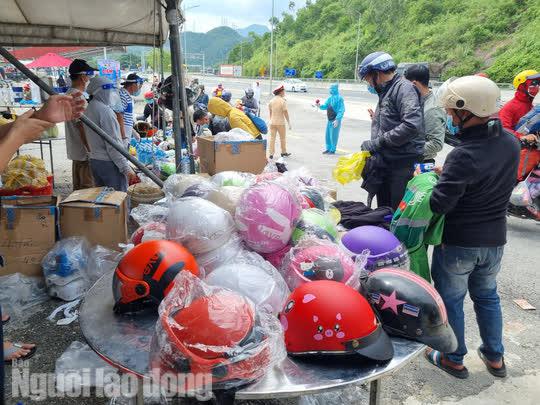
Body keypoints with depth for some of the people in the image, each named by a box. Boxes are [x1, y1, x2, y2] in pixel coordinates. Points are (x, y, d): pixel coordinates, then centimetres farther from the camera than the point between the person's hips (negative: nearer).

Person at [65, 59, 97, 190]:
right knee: (88, 188, -3)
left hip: (75, 150, 10)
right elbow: (82, 128, -22)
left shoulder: (69, 94, 13)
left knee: (78, 187, 18)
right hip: (85, 152, -10)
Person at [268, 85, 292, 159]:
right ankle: (283, 152, 22)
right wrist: (289, 123, -5)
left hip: (272, 122, 4)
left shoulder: (271, 101, 3)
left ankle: (271, 154, 5)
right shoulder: (283, 101, -13)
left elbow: (270, 112, 10)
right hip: (280, 122, -4)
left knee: (272, 138, 7)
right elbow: (285, 112, -12)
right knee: (282, 138, 11)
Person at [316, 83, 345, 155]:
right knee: (328, 134, 13)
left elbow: (342, 110, -17)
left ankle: (333, 150, 7)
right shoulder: (330, 98, 10)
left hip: (335, 120, -8)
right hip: (329, 119, 8)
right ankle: (328, 148, 24)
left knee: (333, 135, -3)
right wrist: (320, 106, -7)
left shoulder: (339, 98, -13)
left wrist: (337, 120, -22)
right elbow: (325, 106, 15)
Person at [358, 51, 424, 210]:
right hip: (384, 165, 9)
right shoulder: (385, 92, 18)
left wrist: (378, 142, -18)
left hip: (402, 166, -9)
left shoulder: (404, 88, -11)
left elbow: (412, 125, -25)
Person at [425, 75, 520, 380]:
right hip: (495, 239, 7)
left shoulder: (464, 155, -28)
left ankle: (454, 360, 29)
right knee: (487, 296, 25)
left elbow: (439, 205, -27)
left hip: (458, 242, -7)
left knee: (450, 299, 13)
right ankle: (495, 357, 38)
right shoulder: (511, 142, -4)